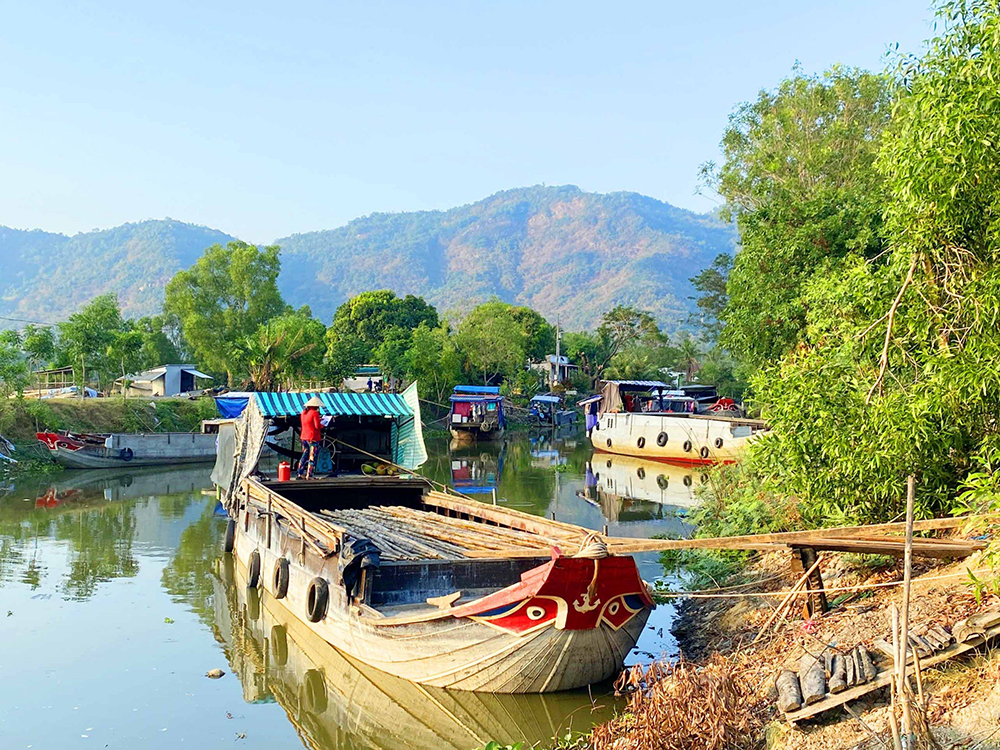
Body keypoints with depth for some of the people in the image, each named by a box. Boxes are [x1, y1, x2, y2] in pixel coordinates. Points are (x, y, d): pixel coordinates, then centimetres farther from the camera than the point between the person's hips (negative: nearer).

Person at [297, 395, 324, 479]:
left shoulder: (303, 412, 8)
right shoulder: (315, 413, -15)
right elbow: (317, 426, -18)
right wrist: (322, 425, 3)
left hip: (304, 437, 8)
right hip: (313, 438, -8)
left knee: (304, 455, 16)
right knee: (312, 457, -1)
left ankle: (300, 474, 17)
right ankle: (309, 475, -3)